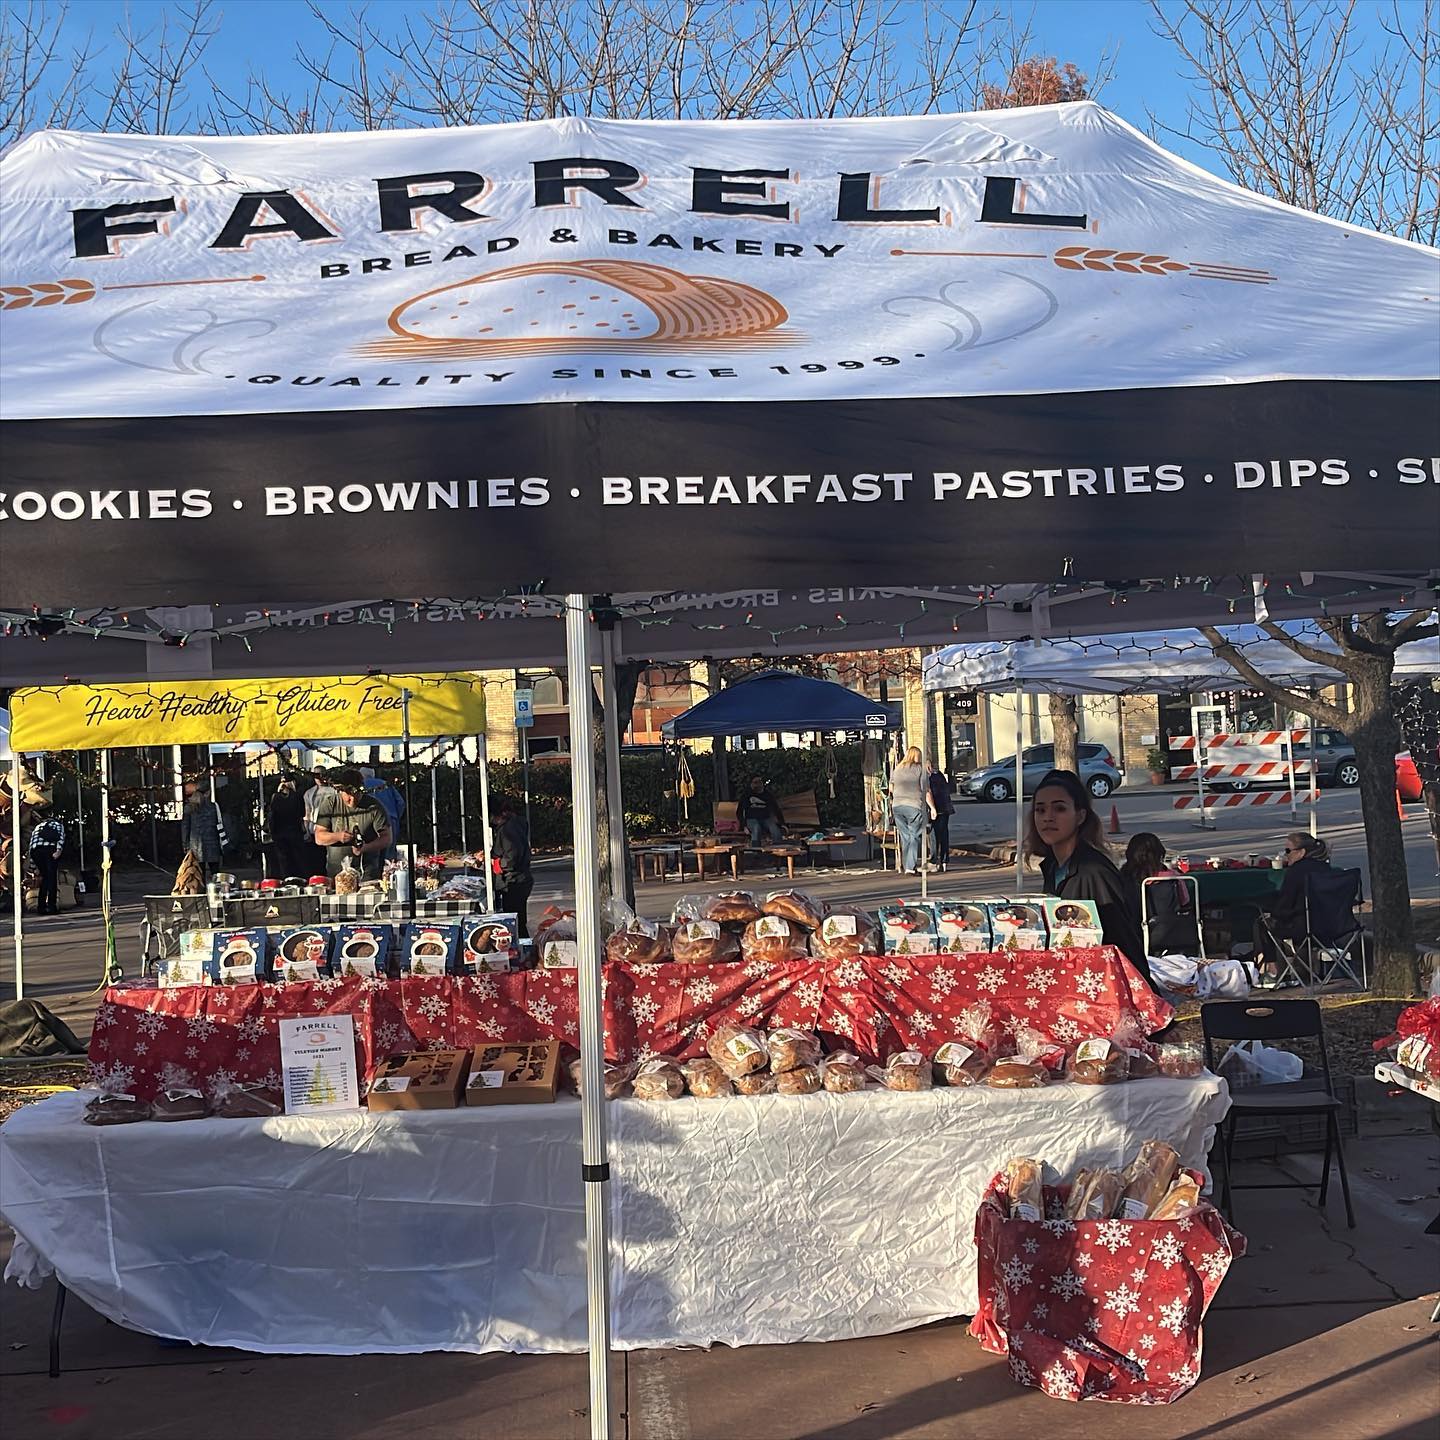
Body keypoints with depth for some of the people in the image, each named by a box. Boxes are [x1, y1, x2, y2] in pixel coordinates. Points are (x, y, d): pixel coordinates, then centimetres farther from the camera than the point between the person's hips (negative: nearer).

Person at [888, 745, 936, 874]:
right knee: (915, 836, -1)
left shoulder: (896, 770, 12)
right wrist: (932, 807, 0)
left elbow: (891, 789, 20)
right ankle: (911, 867, -9)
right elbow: (926, 791, -4)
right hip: (915, 806, -4)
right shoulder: (920, 770, -2)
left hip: (897, 806, 4)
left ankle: (906, 866, 12)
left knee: (905, 837, 11)